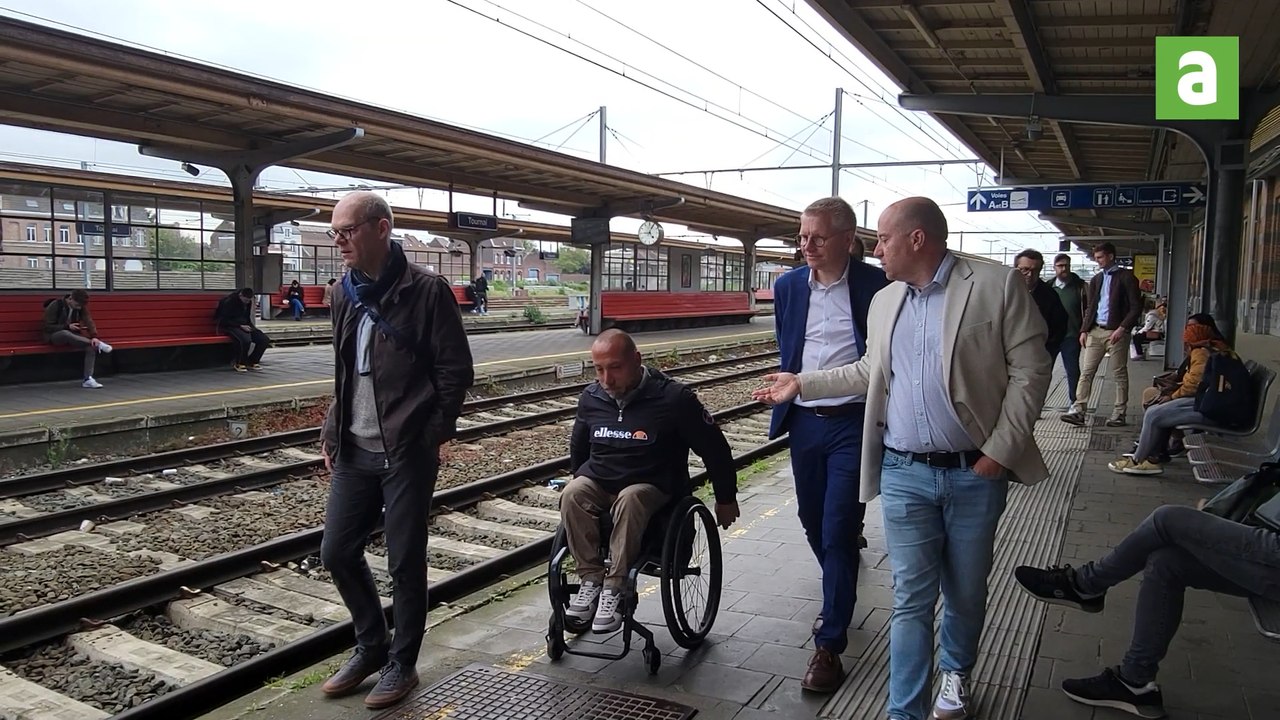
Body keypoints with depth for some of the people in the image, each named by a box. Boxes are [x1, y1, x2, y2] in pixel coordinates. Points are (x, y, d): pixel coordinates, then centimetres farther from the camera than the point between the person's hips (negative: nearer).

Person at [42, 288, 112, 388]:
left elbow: (89, 321, -12)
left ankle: (88, 379, -30)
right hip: (54, 335, -4)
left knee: (92, 346, -26)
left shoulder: (81, 308, 0)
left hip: (72, 335, 4)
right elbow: (48, 327, -13)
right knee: (66, 333, -43)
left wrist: (94, 336, -30)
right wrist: (67, 326, -26)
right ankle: (99, 344, -40)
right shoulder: (55, 306, -13)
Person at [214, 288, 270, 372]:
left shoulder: (248, 302, 6)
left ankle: (252, 362, 1)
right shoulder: (229, 302, -17)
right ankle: (239, 364, -16)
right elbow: (225, 321, -17)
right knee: (246, 339, -38)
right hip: (229, 327, -7)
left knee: (264, 339, -13)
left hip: (244, 326, 7)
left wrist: (250, 326, 0)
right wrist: (240, 326, -23)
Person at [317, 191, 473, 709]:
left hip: (407, 454, -6)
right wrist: (331, 433, 13)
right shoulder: (343, 295, 10)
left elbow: (456, 371, -8)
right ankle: (371, 646, 33)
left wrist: (432, 436, -8)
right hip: (354, 451, 7)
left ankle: (401, 663, 23)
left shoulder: (426, 290, -9)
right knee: (336, 552, 11)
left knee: (405, 562, 3)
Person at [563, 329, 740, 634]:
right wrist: (578, 477, 27)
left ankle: (615, 587, -29)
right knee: (572, 494, -29)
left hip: (651, 485, -4)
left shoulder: (673, 398, -13)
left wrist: (726, 498, 4)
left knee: (629, 499, -38)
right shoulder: (591, 397, 1)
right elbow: (578, 445, 23)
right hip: (598, 481, 4)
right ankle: (591, 577, -21)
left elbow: (714, 447, -3)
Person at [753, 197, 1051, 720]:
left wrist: (1000, 450, -12)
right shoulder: (883, 302, 10)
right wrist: (801, 384, 18)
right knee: (910, 599, 4)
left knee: (965, 593, 15)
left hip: (975, 473, -3)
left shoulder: (998, 286, -7)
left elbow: (1029, 372, -8)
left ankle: (956, 672, 42)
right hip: (904, 474, 3)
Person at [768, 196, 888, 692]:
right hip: (804, 421, 5)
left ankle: (829, 645, 6)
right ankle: (840, 595, 45)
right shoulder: (788, 286, 4)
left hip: (854, 423, -5)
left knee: (837, 532, -5)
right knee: (813, 522, 17)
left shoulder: (877, 286, -10)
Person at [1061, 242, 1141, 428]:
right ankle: (1078, 411, -4)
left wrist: (1122, 328, -15)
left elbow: (1136, 306, -6)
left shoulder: (1126, 277, -1)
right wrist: (1084, 330, 7)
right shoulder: (1096, 280, 16)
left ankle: (1119, 413, 8)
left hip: (1116, 332, -5)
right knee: (1086, 372, -1)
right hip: (1095, 331, 5)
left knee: (1119, 374, 2)